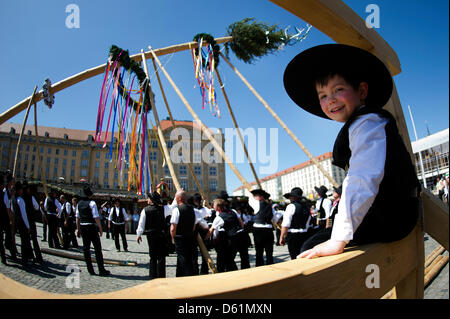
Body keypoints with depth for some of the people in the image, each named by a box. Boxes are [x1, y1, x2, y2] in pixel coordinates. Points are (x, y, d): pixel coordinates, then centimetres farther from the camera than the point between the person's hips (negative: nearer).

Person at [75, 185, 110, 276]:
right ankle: (101, 270, 1)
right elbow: (96, 217, -15)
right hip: (92, 227, -6)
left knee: (86, 248, 10)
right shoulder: (92, 203, -11)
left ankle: (90, 270, 15)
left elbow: (77, 218, 11)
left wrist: (78, 229, 17)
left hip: (83, 227, 6)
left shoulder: (79, 203, 8)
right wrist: (100, 229, -8)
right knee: (97, 248, -1)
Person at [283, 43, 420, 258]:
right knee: (314, 244, 13)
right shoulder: (358, 125, 16)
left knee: (311, 248, -17)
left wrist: (339, 239, -35)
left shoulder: (368, 123, -16)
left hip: (389, 216, -10)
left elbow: (363, 180, -31)